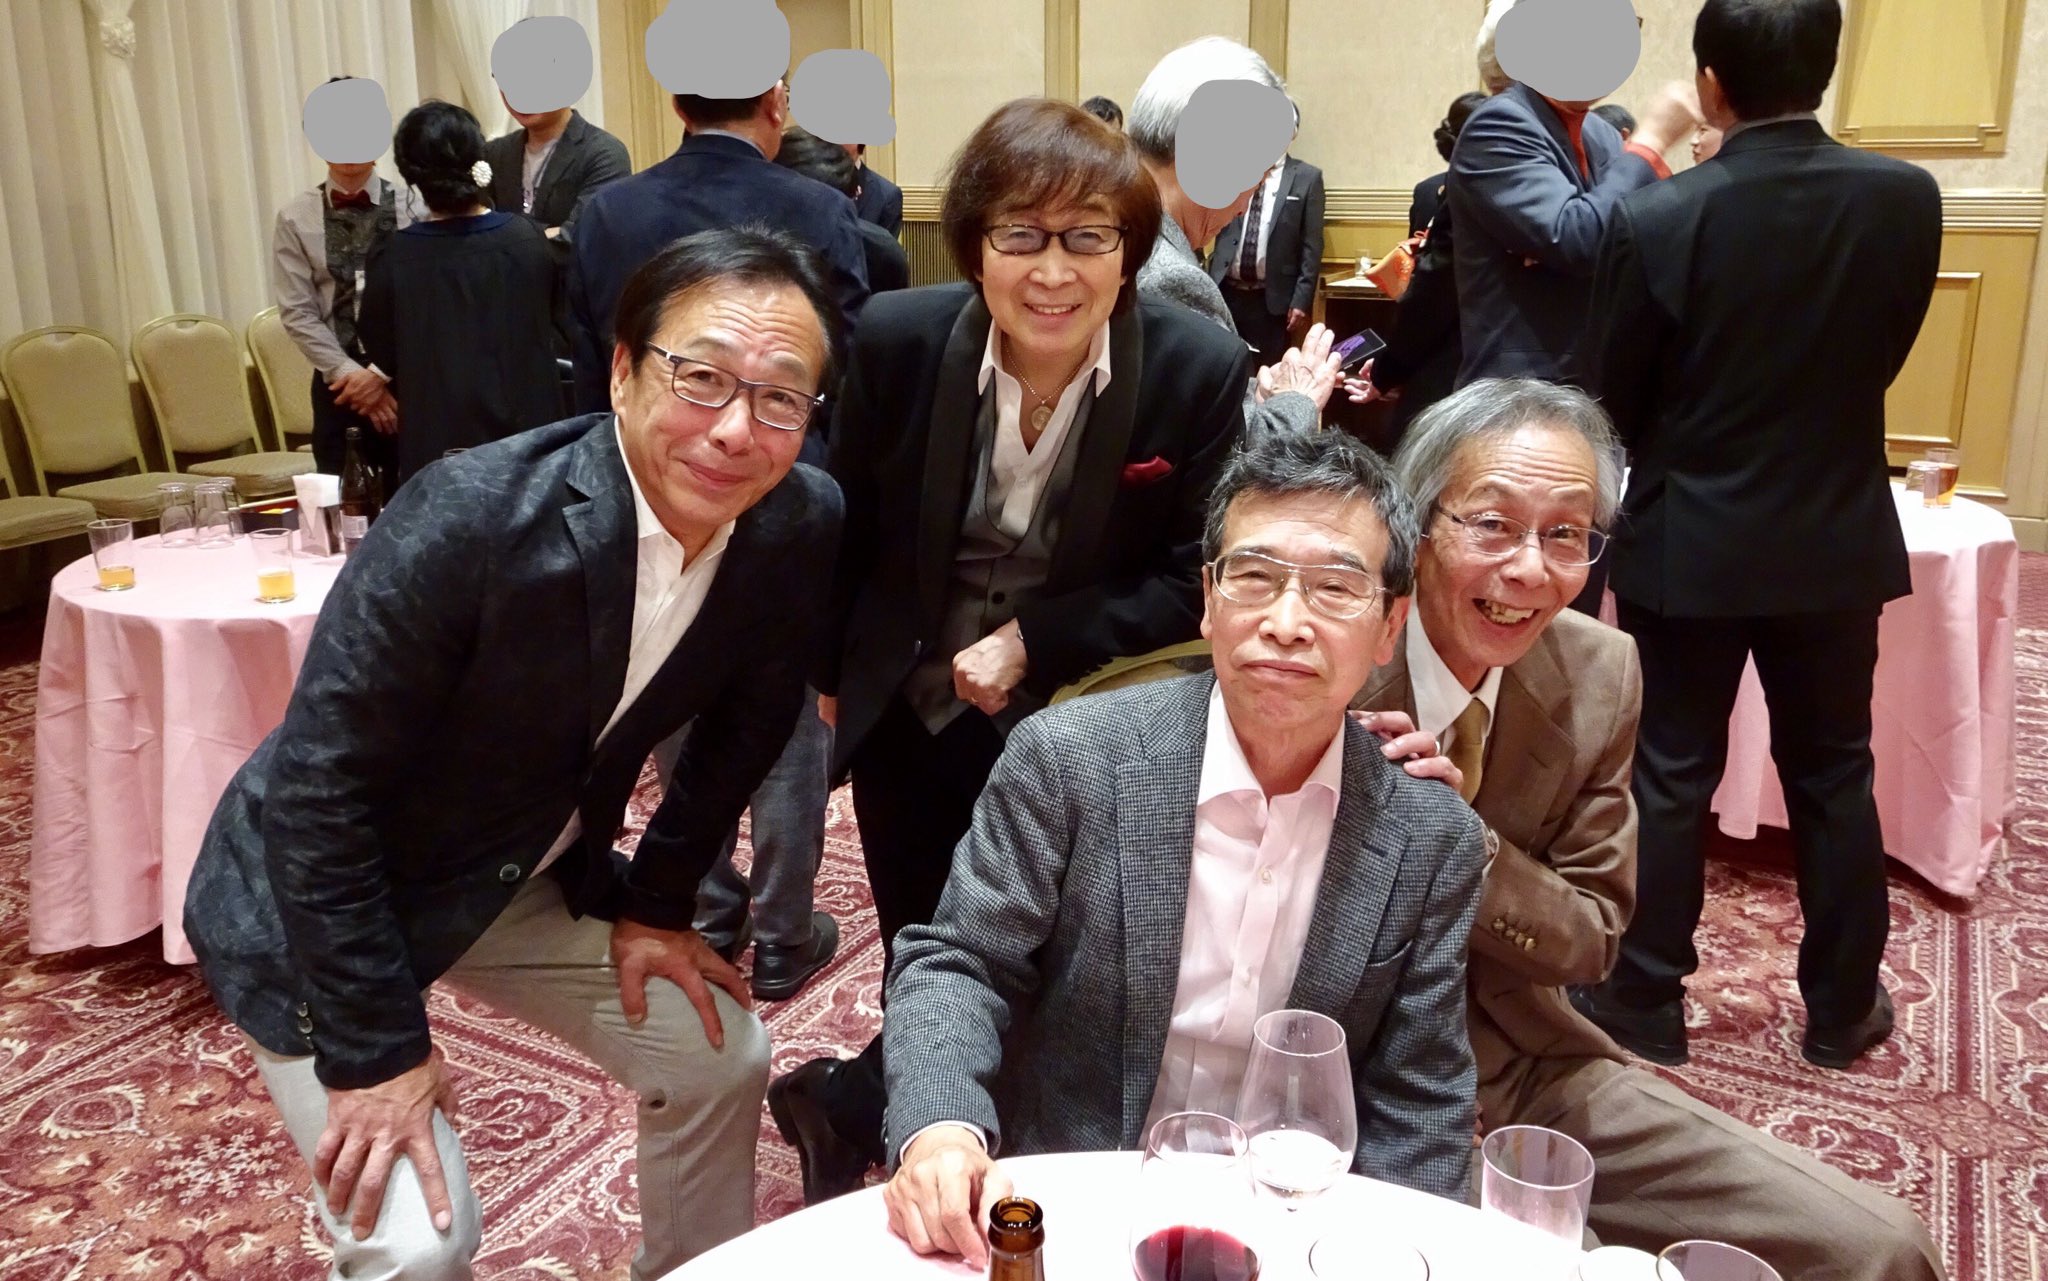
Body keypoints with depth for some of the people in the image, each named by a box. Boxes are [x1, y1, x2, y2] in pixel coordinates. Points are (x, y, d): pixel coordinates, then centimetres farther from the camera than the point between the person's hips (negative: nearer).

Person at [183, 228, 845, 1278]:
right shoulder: (467, 520, -33)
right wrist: (376, 1046, -21)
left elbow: (739, 727, 2)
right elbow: (318, 787, -25)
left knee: (723, 1059, 12)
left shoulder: (798, 528, -17)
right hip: (321, 887, -5)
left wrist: (658, 900, 4)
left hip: (531, 875, 6)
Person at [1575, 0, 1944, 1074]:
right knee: (1834, 776, 15)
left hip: (1689, 543, -3)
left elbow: (1611, 398, -7)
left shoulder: (1658, 221, -17)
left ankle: (1644, 1004, 20)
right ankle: (1841, 1010, 28)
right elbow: (1882, 358, 5)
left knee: (1669, 781, 9)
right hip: (1838, 537, 3)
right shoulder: (1906, 199, -8)